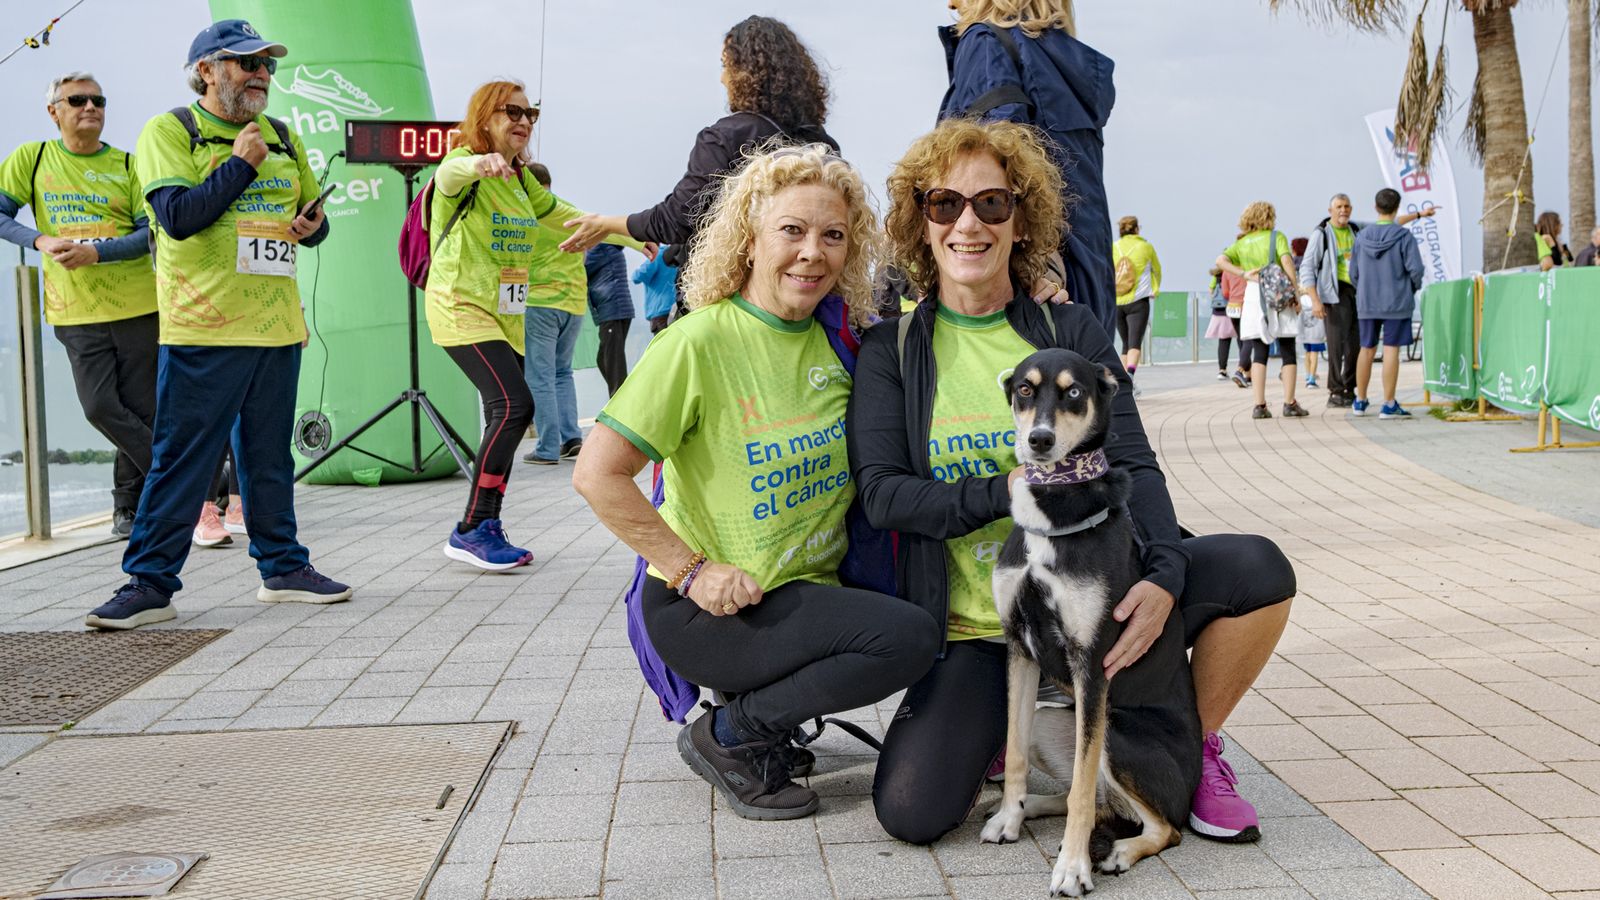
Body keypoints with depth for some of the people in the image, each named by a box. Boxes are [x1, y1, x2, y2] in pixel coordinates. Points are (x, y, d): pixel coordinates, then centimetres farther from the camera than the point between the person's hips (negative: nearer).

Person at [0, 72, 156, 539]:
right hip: (76, 311, 0)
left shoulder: (126, 165, 3)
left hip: (137, 306, 0)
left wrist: (96, 251, -17)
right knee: (101, 407, -9)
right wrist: (40, 241, -11)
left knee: (142, 410, 2)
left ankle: (128, 505, 18)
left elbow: (151, 234, -3)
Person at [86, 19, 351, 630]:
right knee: (181, 458, -3)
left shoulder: (281, 138, 16)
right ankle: (149, 583, 4)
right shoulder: (170, 131, -2)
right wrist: (241, 163, -12)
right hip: (203, 327, -5)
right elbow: (178, 215, -15)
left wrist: (311, 226, -1)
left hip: (277, 324, 5)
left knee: (269, 454, 13)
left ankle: (283, 567, 21)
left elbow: (311, 215, 22)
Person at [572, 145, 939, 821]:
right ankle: (727, 738, -3)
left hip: (813, 588, 7)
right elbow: (597, 474, -16)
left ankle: (771, 707, 11)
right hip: (709, 611, -7)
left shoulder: (838, 340, 3)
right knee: (908, 637, -23)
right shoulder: (702, 342, -15)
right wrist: (692, 571, -18)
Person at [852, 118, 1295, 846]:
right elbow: (882, 493, -7)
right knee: (911, 811, -21)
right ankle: (1008, 726, 13)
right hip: (974, 628, -1)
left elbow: (1133, 465, -3)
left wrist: (1165, 576, -21)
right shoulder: (892, 351, 1)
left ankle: (1196, 750, 4)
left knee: (1257, 568, -21)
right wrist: (1008, 493, -19)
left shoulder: (1071, 332, 5)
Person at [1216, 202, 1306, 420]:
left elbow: (1221, 260, -1)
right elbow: (1286, 260, -13)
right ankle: (1289, 403, 3)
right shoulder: (1276, 237, 2)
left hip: (1253, 296, 3)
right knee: (1288, 352, 5)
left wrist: (1244, 274, -5)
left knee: (1259, 353, 4)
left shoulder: (1242, 243, 13)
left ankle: (1259, 405, -3)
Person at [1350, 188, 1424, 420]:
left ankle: (1360, 402, 20)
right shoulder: (1403, 237, -10)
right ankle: (1389, 405, -2)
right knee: (1391, 350, -2)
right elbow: (1415, 269, -13)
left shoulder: (1362, 237, 3)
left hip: (1367, 303, 4)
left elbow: (1354, 273, 7)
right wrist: (1413, 288, 6)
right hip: (1396, 303, -4)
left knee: (1367, 350, 13)